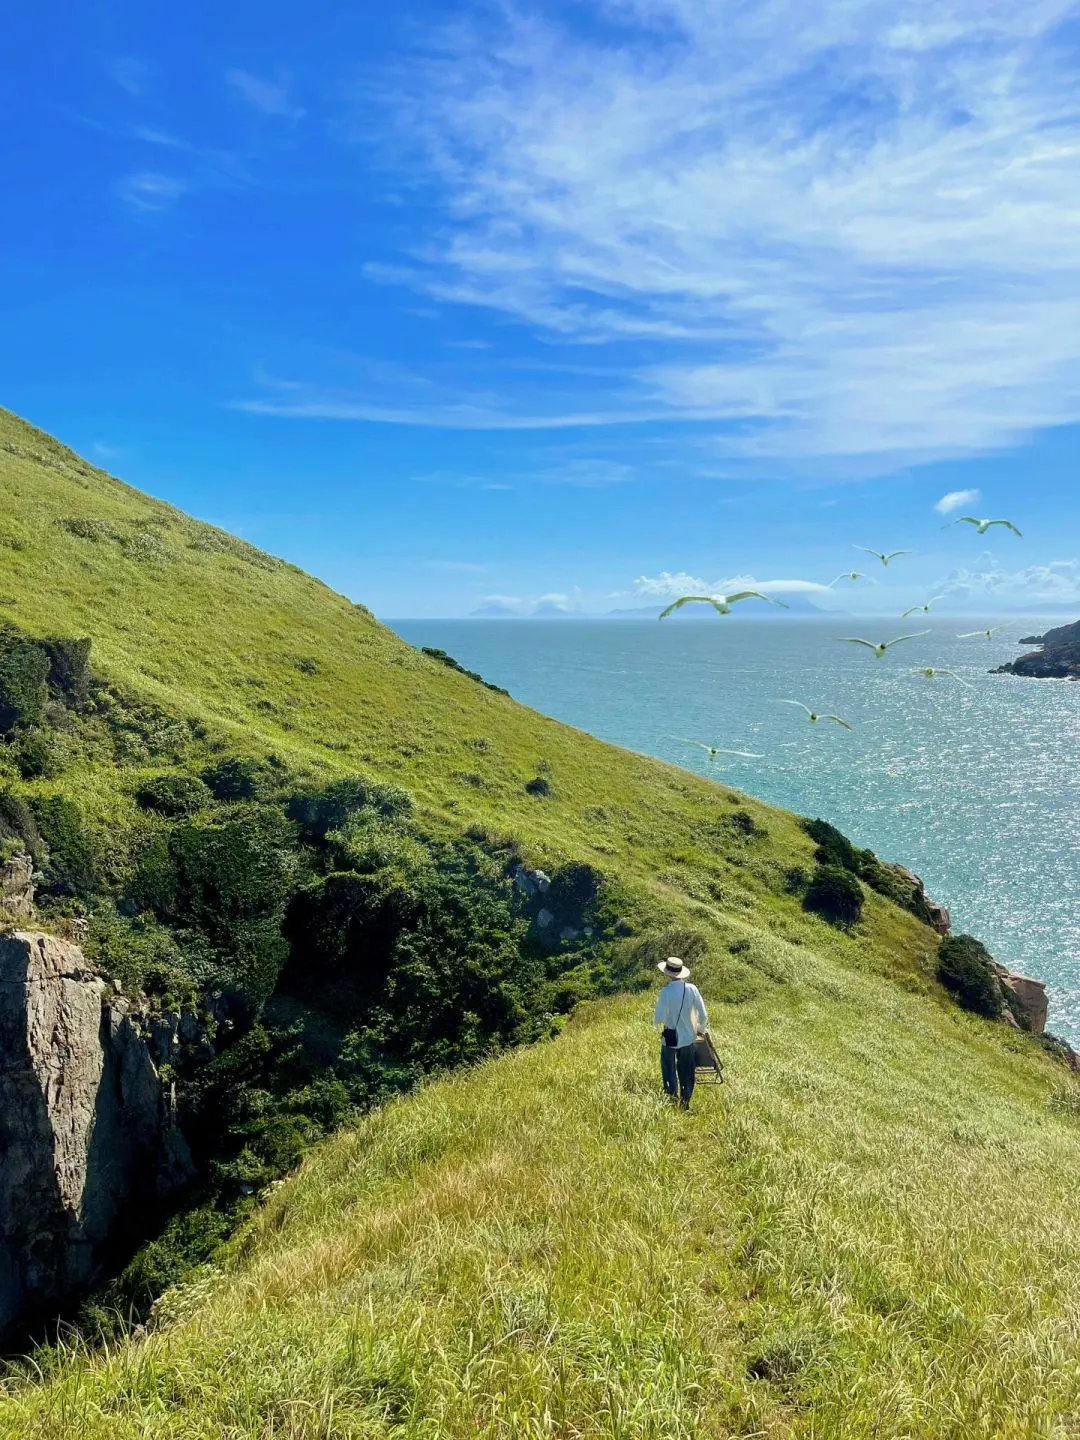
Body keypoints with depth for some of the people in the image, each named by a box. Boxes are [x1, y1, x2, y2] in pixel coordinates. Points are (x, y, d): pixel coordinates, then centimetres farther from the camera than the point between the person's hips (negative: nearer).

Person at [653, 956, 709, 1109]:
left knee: (669, 1072, 12)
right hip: (689, 1037, 4)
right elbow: (703, 1015, -4)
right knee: (687, 1072, 17)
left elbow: (658, 1018, -19)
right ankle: (686, 1102, 24)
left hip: (671, 1038, -4)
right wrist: (701, 1029, 15)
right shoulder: (692, 989, -9)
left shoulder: (666, 992, -21)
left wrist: (655, 1018, 5)